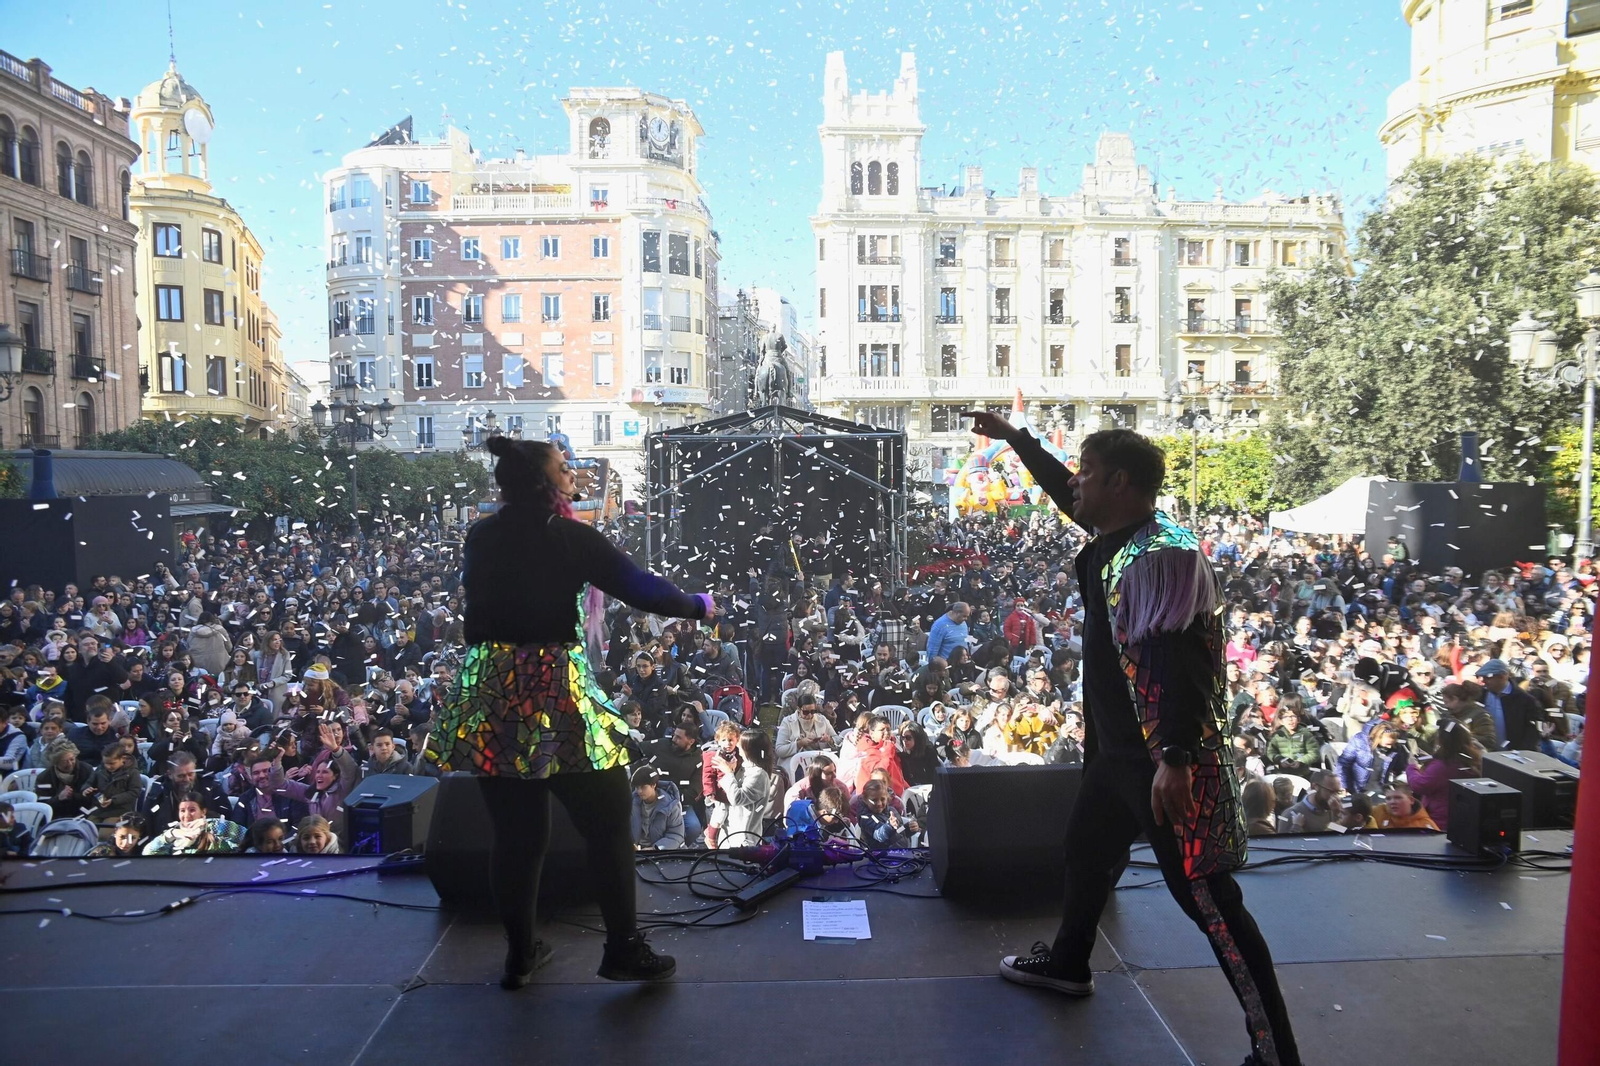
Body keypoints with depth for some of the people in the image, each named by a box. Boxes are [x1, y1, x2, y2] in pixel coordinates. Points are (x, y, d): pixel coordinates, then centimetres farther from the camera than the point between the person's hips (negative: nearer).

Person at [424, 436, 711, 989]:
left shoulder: (481, 536, 7)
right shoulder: (569, 537, -8)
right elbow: (642, 588, -8)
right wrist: (700, 605, 9)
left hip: (490, 694, 6)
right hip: (554, 688, -5)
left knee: (516, 830, 14)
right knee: (607, 818, 7)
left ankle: (520, 954, 25)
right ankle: (624, 948, 13)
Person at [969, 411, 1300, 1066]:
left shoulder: (1163, 553, -23)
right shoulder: (1114, 536, 7)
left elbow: (1179, 663, -30)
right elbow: (1065, 493, 26)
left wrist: (1176, 759, -34)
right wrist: (1013, 437, 31)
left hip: (1166, 759, -11)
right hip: (1118, 748, 11)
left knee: (1208, 899, -5)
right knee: (1084, 848, 26)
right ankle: (1068, 963, 49)